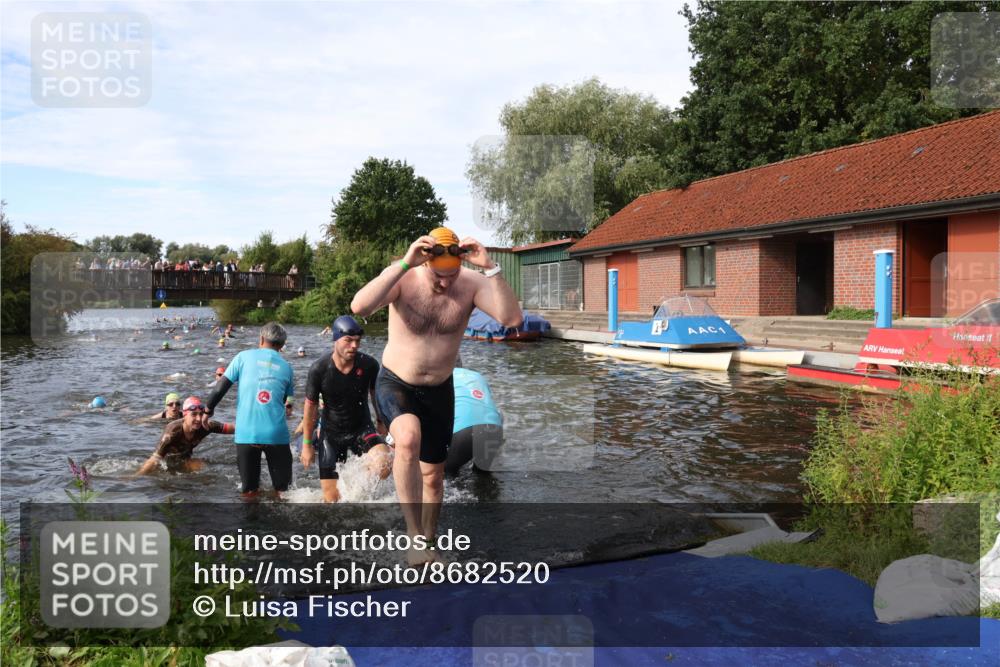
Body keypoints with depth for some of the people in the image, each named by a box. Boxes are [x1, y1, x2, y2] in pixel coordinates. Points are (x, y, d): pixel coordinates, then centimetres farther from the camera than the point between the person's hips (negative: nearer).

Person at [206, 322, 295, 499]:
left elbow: (220, 388, 1)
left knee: (249, 491, 11)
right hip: (276, 434, 0)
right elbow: (284, 400, 13)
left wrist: (208, 410, 16)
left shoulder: (244, 357, 4)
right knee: (282, 491, 8)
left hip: (246, 434, 0)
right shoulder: (286, 367, 10)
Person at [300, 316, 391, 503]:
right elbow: (310, 406, -4)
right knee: (332, 498, 1)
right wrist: (307, 444, 2)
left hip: (362, 429, 0)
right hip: (332, 433, 0)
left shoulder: (369, 365, -14)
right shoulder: (319, 369, -17)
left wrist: (381, 422, 17)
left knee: (383, 465, -30)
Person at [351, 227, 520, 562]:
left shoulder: (471, 283, -14)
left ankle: (429, 539, 38)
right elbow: (359, 307, -37)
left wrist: (490, 268, -36)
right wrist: (404, 263, -42)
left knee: (433, 475, 13)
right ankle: (414, 535, -25)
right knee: (409, 438, -35)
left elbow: (512, 318, -29)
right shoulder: (402, 277, -19)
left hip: (439, 391, 3)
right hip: (395, 385, -3)